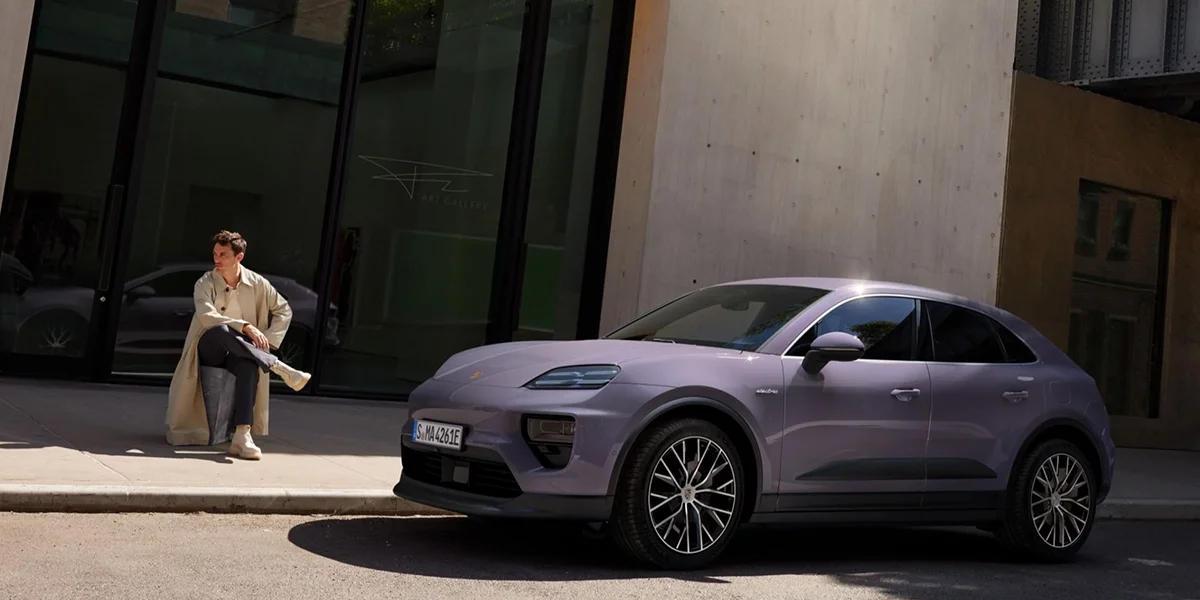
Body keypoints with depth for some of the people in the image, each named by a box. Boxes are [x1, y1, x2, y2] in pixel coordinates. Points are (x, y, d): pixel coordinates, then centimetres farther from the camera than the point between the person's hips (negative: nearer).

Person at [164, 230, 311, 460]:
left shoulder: (257, 283, -1)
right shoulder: (205, 284, -8)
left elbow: (284, 310, 9)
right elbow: (207, 317, -26)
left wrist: (267, 339, -6)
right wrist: (245, 326, -38)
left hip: (239, 352, 1)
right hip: (209, 349, -1)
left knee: (249, 366, -37)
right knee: (221, 330, -38)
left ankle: (242, 436, -46)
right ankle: (282, 369, -40)